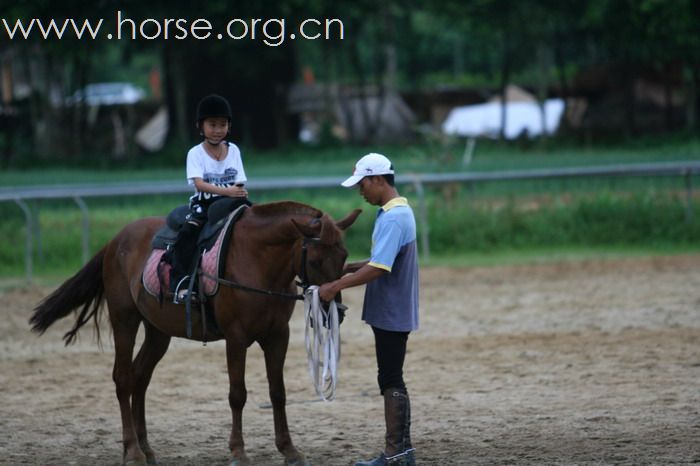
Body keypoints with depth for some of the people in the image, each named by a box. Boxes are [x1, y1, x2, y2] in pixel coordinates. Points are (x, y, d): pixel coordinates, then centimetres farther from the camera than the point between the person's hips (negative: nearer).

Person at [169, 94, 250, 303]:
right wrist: (226, 191, -30)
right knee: (187, 233, -30)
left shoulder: (233, 150, 9)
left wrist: (241, 194, -15)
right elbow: (199, 183, -16)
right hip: (203, 205, -3)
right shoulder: (195, 153, -1)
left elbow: (240, 183, 8)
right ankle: (181, 283, -32)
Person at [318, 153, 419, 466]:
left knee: (391, 381, -6)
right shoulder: (398, 212, 13)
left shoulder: (393, 219, -20)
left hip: (391, 314, -10)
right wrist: (348, 268, 10)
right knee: (391, 381, 13)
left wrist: (335, 286, -21)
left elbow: (377, 269, -26)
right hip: (392, 313, 10)